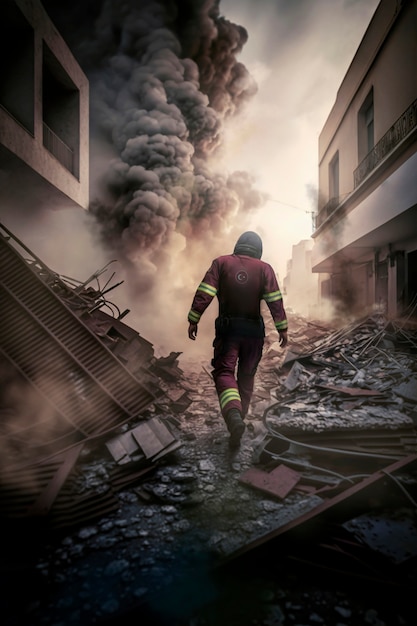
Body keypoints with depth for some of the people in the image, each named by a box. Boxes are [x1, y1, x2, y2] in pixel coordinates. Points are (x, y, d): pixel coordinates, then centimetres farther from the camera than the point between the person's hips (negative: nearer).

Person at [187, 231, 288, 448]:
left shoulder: (221, 262, 0)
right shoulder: (264, 268, 1)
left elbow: (204, 293, -8)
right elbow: (275, 300, -6)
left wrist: (193, 319, -7)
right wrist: (282, 328, -3)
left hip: (227, 329, -1)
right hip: (254, 331, 2)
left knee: (224, 372, -4)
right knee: (246, 376, 17)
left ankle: (233, 416, -28)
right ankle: (239, 416, 29)